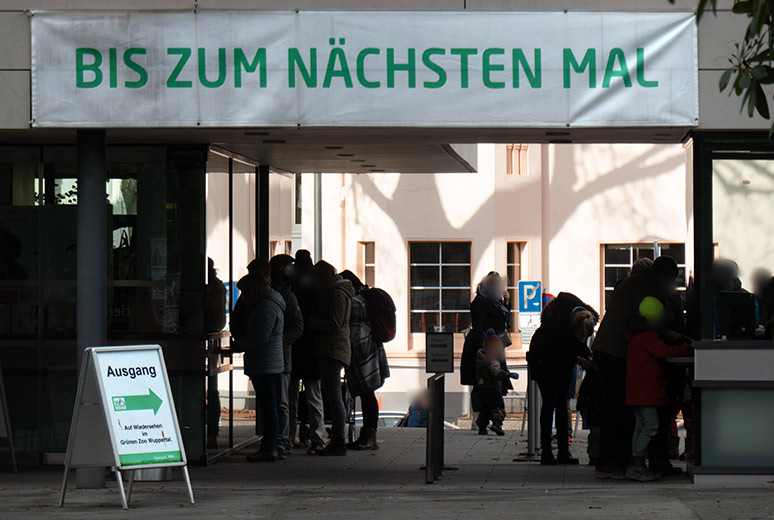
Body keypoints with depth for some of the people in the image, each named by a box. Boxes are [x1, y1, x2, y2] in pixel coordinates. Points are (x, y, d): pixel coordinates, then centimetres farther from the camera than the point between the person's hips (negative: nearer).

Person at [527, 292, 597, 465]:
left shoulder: (588, 319, -18)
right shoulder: (554, 321, -36)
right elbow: (553, 350, -26)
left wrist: (588, 357, -15)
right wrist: (577, 359, -27)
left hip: (562, 361, 6)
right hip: (544, 360, -6)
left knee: (562, 403, 2)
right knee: (550, 402, -11)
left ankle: (564, 451, 1)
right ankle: (546, 451, -10)